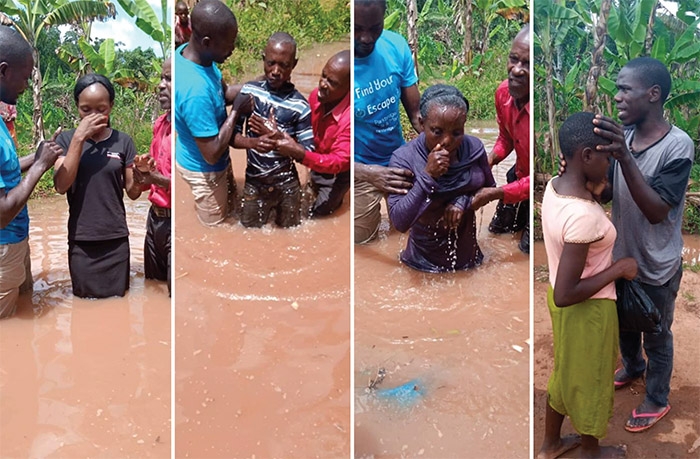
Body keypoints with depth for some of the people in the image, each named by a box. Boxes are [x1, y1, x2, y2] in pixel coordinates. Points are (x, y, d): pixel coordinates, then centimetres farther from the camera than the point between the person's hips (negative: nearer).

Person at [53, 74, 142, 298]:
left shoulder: (123, 141, 0)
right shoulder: (66, 139, -1)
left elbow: (132, 192, 3)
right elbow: (61, 186, -15)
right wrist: (79, 137, -18)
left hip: (116, 239, 1)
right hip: (81, 240, 0)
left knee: (116, 298, 10)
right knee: (85, 299, 10)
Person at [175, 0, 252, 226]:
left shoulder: (188, 51, -14)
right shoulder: (195, 91, -42)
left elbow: (222, 90, 4)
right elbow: (212, 154, -34)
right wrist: (236, 110, -25)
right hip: (204, 169, -8)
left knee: (228, 202, 33)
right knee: (214, 225, 19)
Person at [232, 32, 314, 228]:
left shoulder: (300, 105, -11)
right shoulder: (248, 91, -5)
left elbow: (308, 154, -11)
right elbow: (232, 135, -4)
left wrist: (279, 138, -25)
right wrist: (253, 142, -25)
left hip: (287, 186, -1)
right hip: (254, 184, 1)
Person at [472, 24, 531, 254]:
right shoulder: (503, 92, -16)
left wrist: (494, 194, -32)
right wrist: (488, 162, -15)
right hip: (520, 174, 6)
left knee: (527, 246, 9)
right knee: (498, 227, 23)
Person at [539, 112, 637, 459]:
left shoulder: (555, 186, -9)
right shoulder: (584, 216, -36)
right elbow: (565, 295, -33)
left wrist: (596, 188, -1)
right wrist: (619, 269, -23)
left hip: (560, 302, 8)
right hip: (587, 311, -8)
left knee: (565, 371, 27)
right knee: (590, 380, 18)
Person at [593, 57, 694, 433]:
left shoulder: (678, 146, -25)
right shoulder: (622, 136, -7)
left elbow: (656, 211, -30)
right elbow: (607, 193, -1)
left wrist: (624, 158, -41)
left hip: (657, 267, -6)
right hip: (622, 255, 6)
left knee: (656, 337, 15)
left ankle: (657, 400, 37)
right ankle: (632, 366, 55)